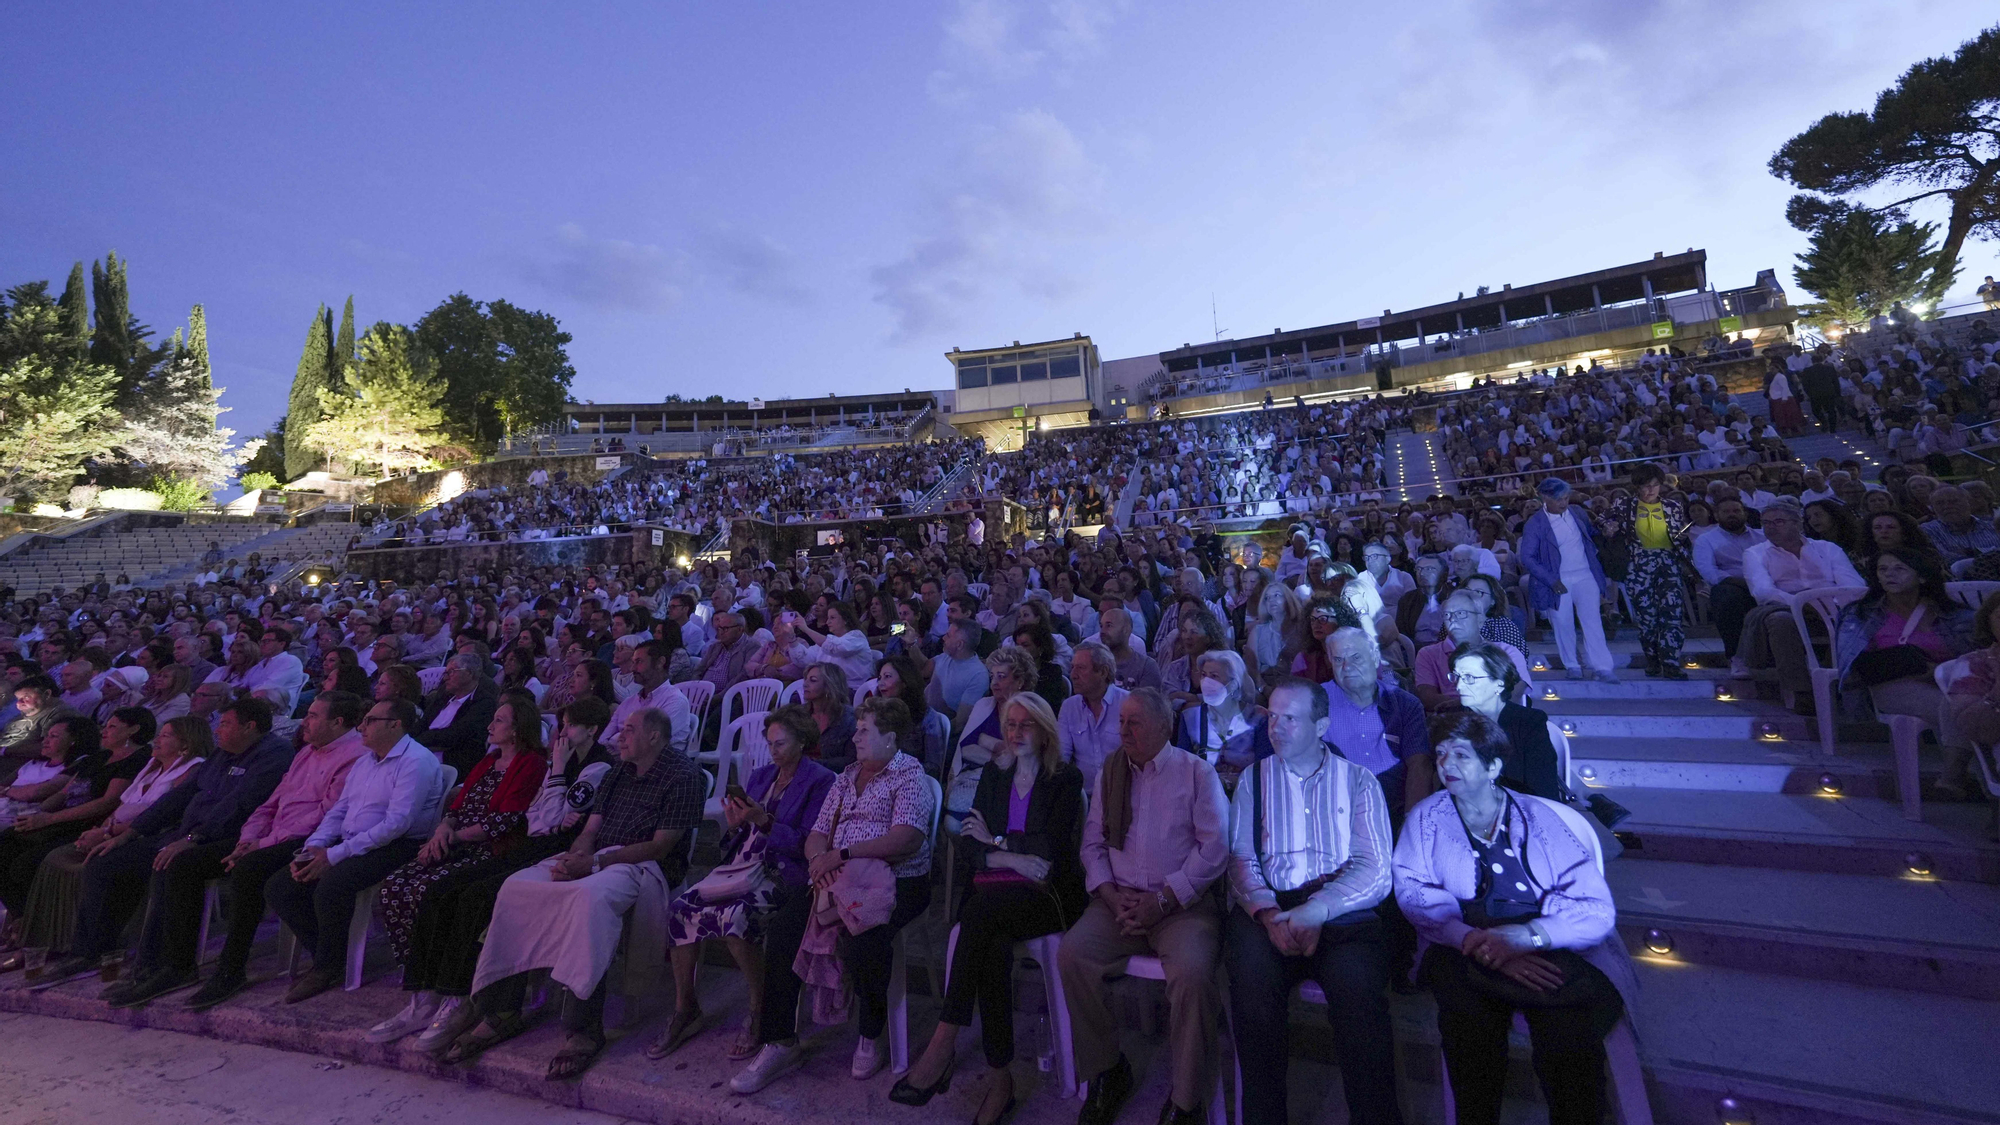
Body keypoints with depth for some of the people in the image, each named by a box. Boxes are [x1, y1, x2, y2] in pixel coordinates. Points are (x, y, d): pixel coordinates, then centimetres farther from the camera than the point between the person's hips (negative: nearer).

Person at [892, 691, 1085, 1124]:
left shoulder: (1066, 779, 4)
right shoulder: (994, 775, 17)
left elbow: (1053, 849, -8)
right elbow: (968, 847, 7)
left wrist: (995, 840, -2)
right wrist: (1013, 858, -11)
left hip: (1046, 894, -3)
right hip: (992, 895, 3)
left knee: (983, 909, -34)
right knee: (993, 946, -32)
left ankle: (943, 1044, -29)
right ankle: (999, 1079, -23)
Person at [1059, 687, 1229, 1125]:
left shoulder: (1197, 772, 1)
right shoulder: (1110, 772, 12)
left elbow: (1214, 848, -6)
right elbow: (1093, 842, 12)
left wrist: (1163, 901, -13)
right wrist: (1111, 896, -5)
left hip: (1183, 904, -3)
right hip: (1120, 900, 4)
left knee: (1192, 973, -30)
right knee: (1071, 955, -20)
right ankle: (1106, 1071, 3)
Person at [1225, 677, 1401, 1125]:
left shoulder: (1358, 780, 9)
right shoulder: (1254, 778, 14)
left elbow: (1376, 871, -2)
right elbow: (1241, 858, 6)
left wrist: (1316, 911, -18)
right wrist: (1269, 914, -14)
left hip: (1343, 914, -1)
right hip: (1267, 908, 1)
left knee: (1357, 988, -30)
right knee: (1253, 979, -28)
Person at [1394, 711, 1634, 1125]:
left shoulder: (1542, 819, 6)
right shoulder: (1427, 818, 9)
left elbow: (1597, 909, -3)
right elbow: (1414, 892, -4)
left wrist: (1530, 934, -22)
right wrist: (1477, 941, -22)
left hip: (1558, 949, 0)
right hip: (1463, 948, 1)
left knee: (1568, 1026, -31)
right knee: (1468, 1009, -31)